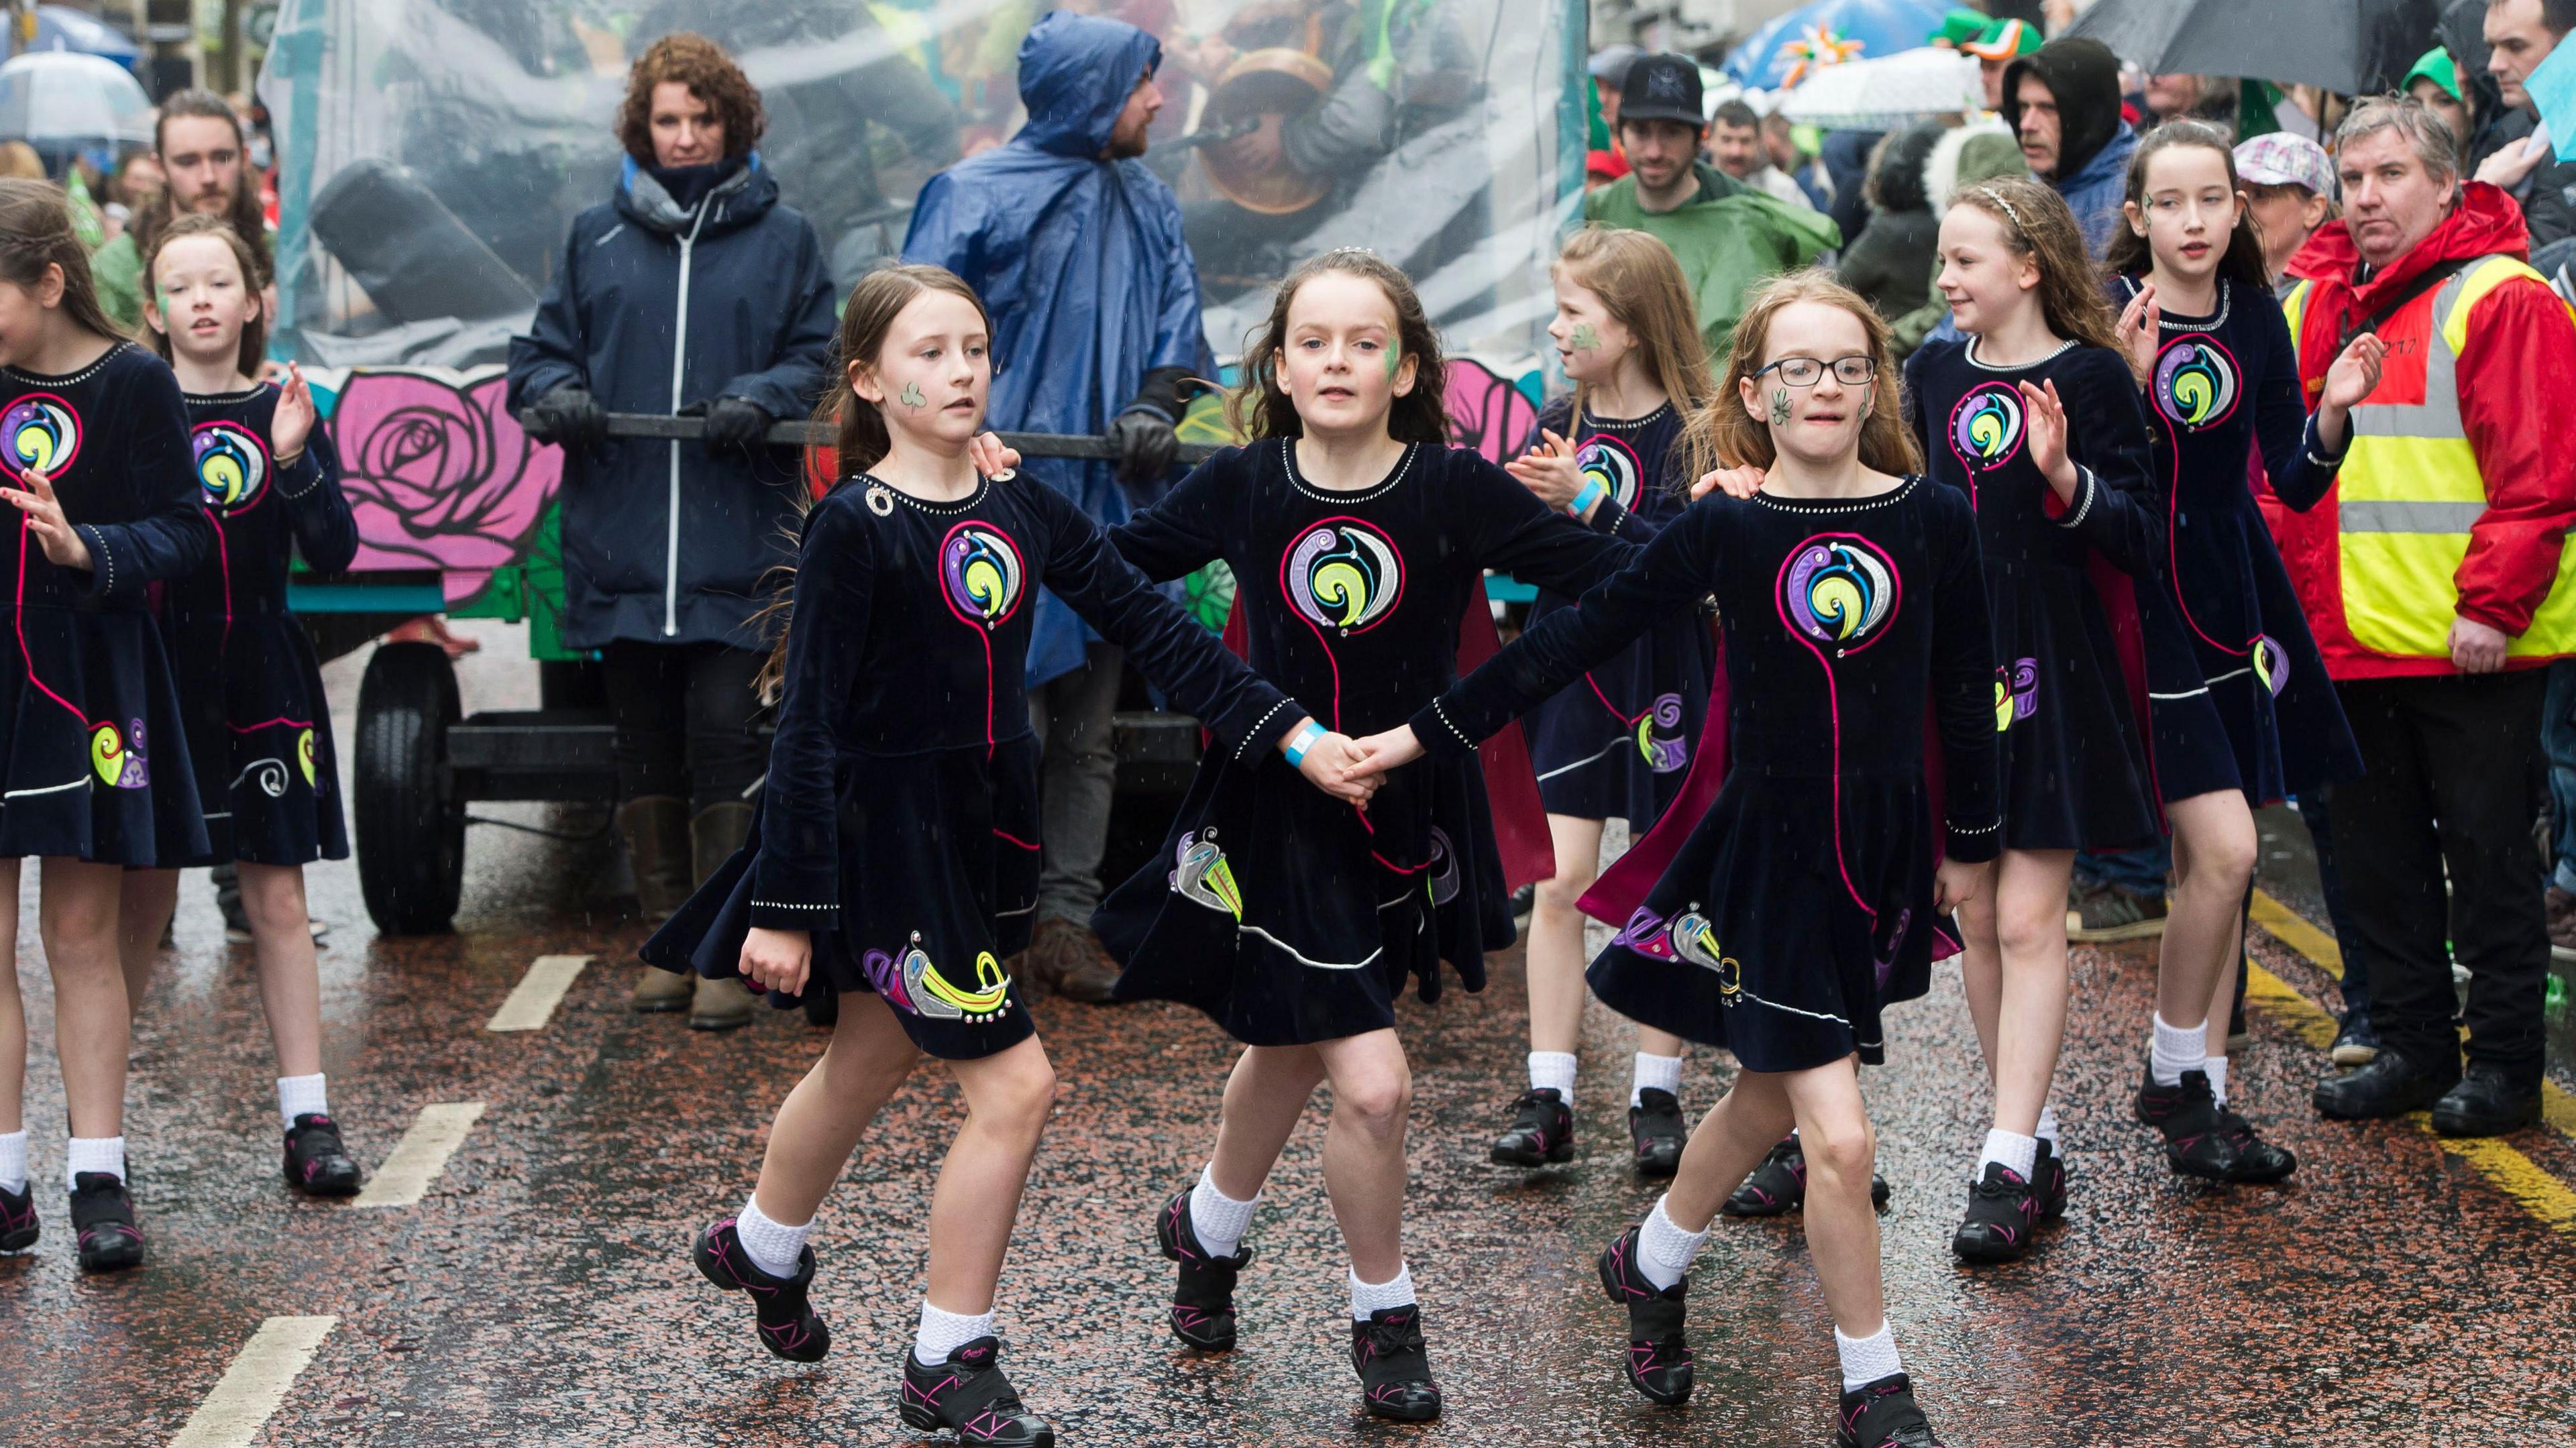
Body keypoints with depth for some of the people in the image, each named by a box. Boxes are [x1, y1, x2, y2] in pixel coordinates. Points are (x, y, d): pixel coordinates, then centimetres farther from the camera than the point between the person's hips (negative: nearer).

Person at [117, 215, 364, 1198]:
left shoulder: (282, 413, 2)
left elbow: (332, 555, -6)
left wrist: (295, 459, -18)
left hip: (259, 682, 1)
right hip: (153, 674, -1)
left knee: (276, 899, 3)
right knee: (143, 898, 5)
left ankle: (308, 1118, 6)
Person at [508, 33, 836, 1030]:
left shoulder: (782, 238, 8)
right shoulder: (596, 236, 12)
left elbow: (821, 358, 6)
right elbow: (541, 350, 14)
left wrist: (762, 398, -13)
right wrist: (556, 395, -8)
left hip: (736, 548, -2)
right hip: (621, 544, 2)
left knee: (723, 739, -7)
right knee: (646, 749, 8)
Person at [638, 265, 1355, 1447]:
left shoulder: (1025, 511, 4)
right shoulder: (855, 523, -14)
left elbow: (1154, 629, 2)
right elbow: (810, 721, -15)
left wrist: (1290, 734, -7)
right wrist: (787, 905, -17)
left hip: (986, 831, 7)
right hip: (888, 838, -7)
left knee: (868, 1064, 22)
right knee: (1014, 1086, -8)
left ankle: (759, 1248, 48)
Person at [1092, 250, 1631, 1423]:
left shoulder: (1455, 490, -11)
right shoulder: (1240, 488, -8)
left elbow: (1610, 575, -13)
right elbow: (1115, 565, 6)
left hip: (1411, 807, 2)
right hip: (1279, 812, -2)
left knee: (1288, 1051, 21)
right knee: (1372, 1084, -10)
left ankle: (1206, 1230, 51)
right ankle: (1385, 1319, 16)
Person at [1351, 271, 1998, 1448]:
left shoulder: (1934, 519, -3)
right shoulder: (1723, 529, -9)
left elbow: (1964, 690, 8)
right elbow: (1578, 637, -5)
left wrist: (1970, 843, 14)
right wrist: (1428, 735, -5)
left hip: (1885, 850, 4)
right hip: (1767, 852, -4)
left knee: (1767, 1099, 19)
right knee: (1838, 1138, -8)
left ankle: (1648, 1265, 47)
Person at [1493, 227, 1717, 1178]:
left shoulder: (1694, 431, -11)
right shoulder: (1558, 424, 5)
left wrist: (1587, 502, -27)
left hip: (1663, 680, -4)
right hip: (1569, 674, 4)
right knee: (1559, 883, 2)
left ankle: (1656, 1097, 15)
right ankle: (1548, 1098, 7)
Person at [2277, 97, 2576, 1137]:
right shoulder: (2312, 308, 12)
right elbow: (2278, 471, 19)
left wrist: (2492, 604, -18)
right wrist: (2286, 600, 11)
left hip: (2470, 651, -7)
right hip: (2350, 643, 7)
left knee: (2486, 855, 2)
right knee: (2377, 854, 13)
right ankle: (2412, 1047, 24)